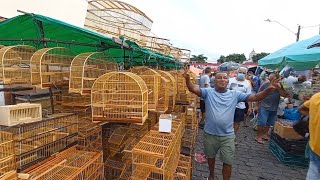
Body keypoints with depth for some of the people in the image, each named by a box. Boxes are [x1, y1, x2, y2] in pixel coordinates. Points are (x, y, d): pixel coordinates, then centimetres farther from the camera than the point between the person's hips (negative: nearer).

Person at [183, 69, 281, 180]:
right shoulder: (208, 92, -7)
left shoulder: (235, 95, -2)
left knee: (228, 162, 13)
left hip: (227, 135, 0)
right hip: (210, 134, 0)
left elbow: (255, 97, -7)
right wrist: (187, 78, -39)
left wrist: (269, 89, -24)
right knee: (211, 156, 24)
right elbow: (193, 89, -20)